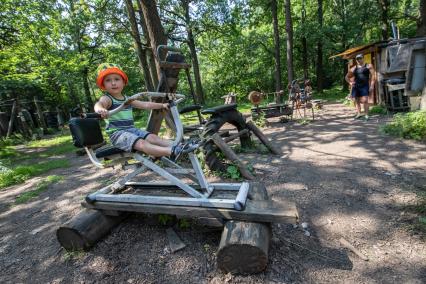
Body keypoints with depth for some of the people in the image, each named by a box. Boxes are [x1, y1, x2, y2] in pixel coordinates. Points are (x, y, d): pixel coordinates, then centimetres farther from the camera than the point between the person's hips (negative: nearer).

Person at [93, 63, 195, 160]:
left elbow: (145, 105, 20)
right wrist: (101, 110, -55)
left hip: (131, 129, 8)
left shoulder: (127, 99, 16)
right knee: (141, 144, -29)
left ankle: (177, 147, -23)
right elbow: (98, 104, -29)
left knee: (152, 137, -13)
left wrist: (162, 105, 19)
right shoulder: (106, 98, -6)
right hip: (117, 133, -7)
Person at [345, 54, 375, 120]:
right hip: (356, 86, 3)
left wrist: (372, 85, -9)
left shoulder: (369, 66, 7)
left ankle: (366, 115, -9)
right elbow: (346, 77, 22)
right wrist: (350, 82, 5)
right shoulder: (353, 69, 13)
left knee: (364, 100, -13)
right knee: (357, 101, 7)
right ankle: (358, 113, 18)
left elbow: (372, 76, 1)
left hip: (364, 86, -3)